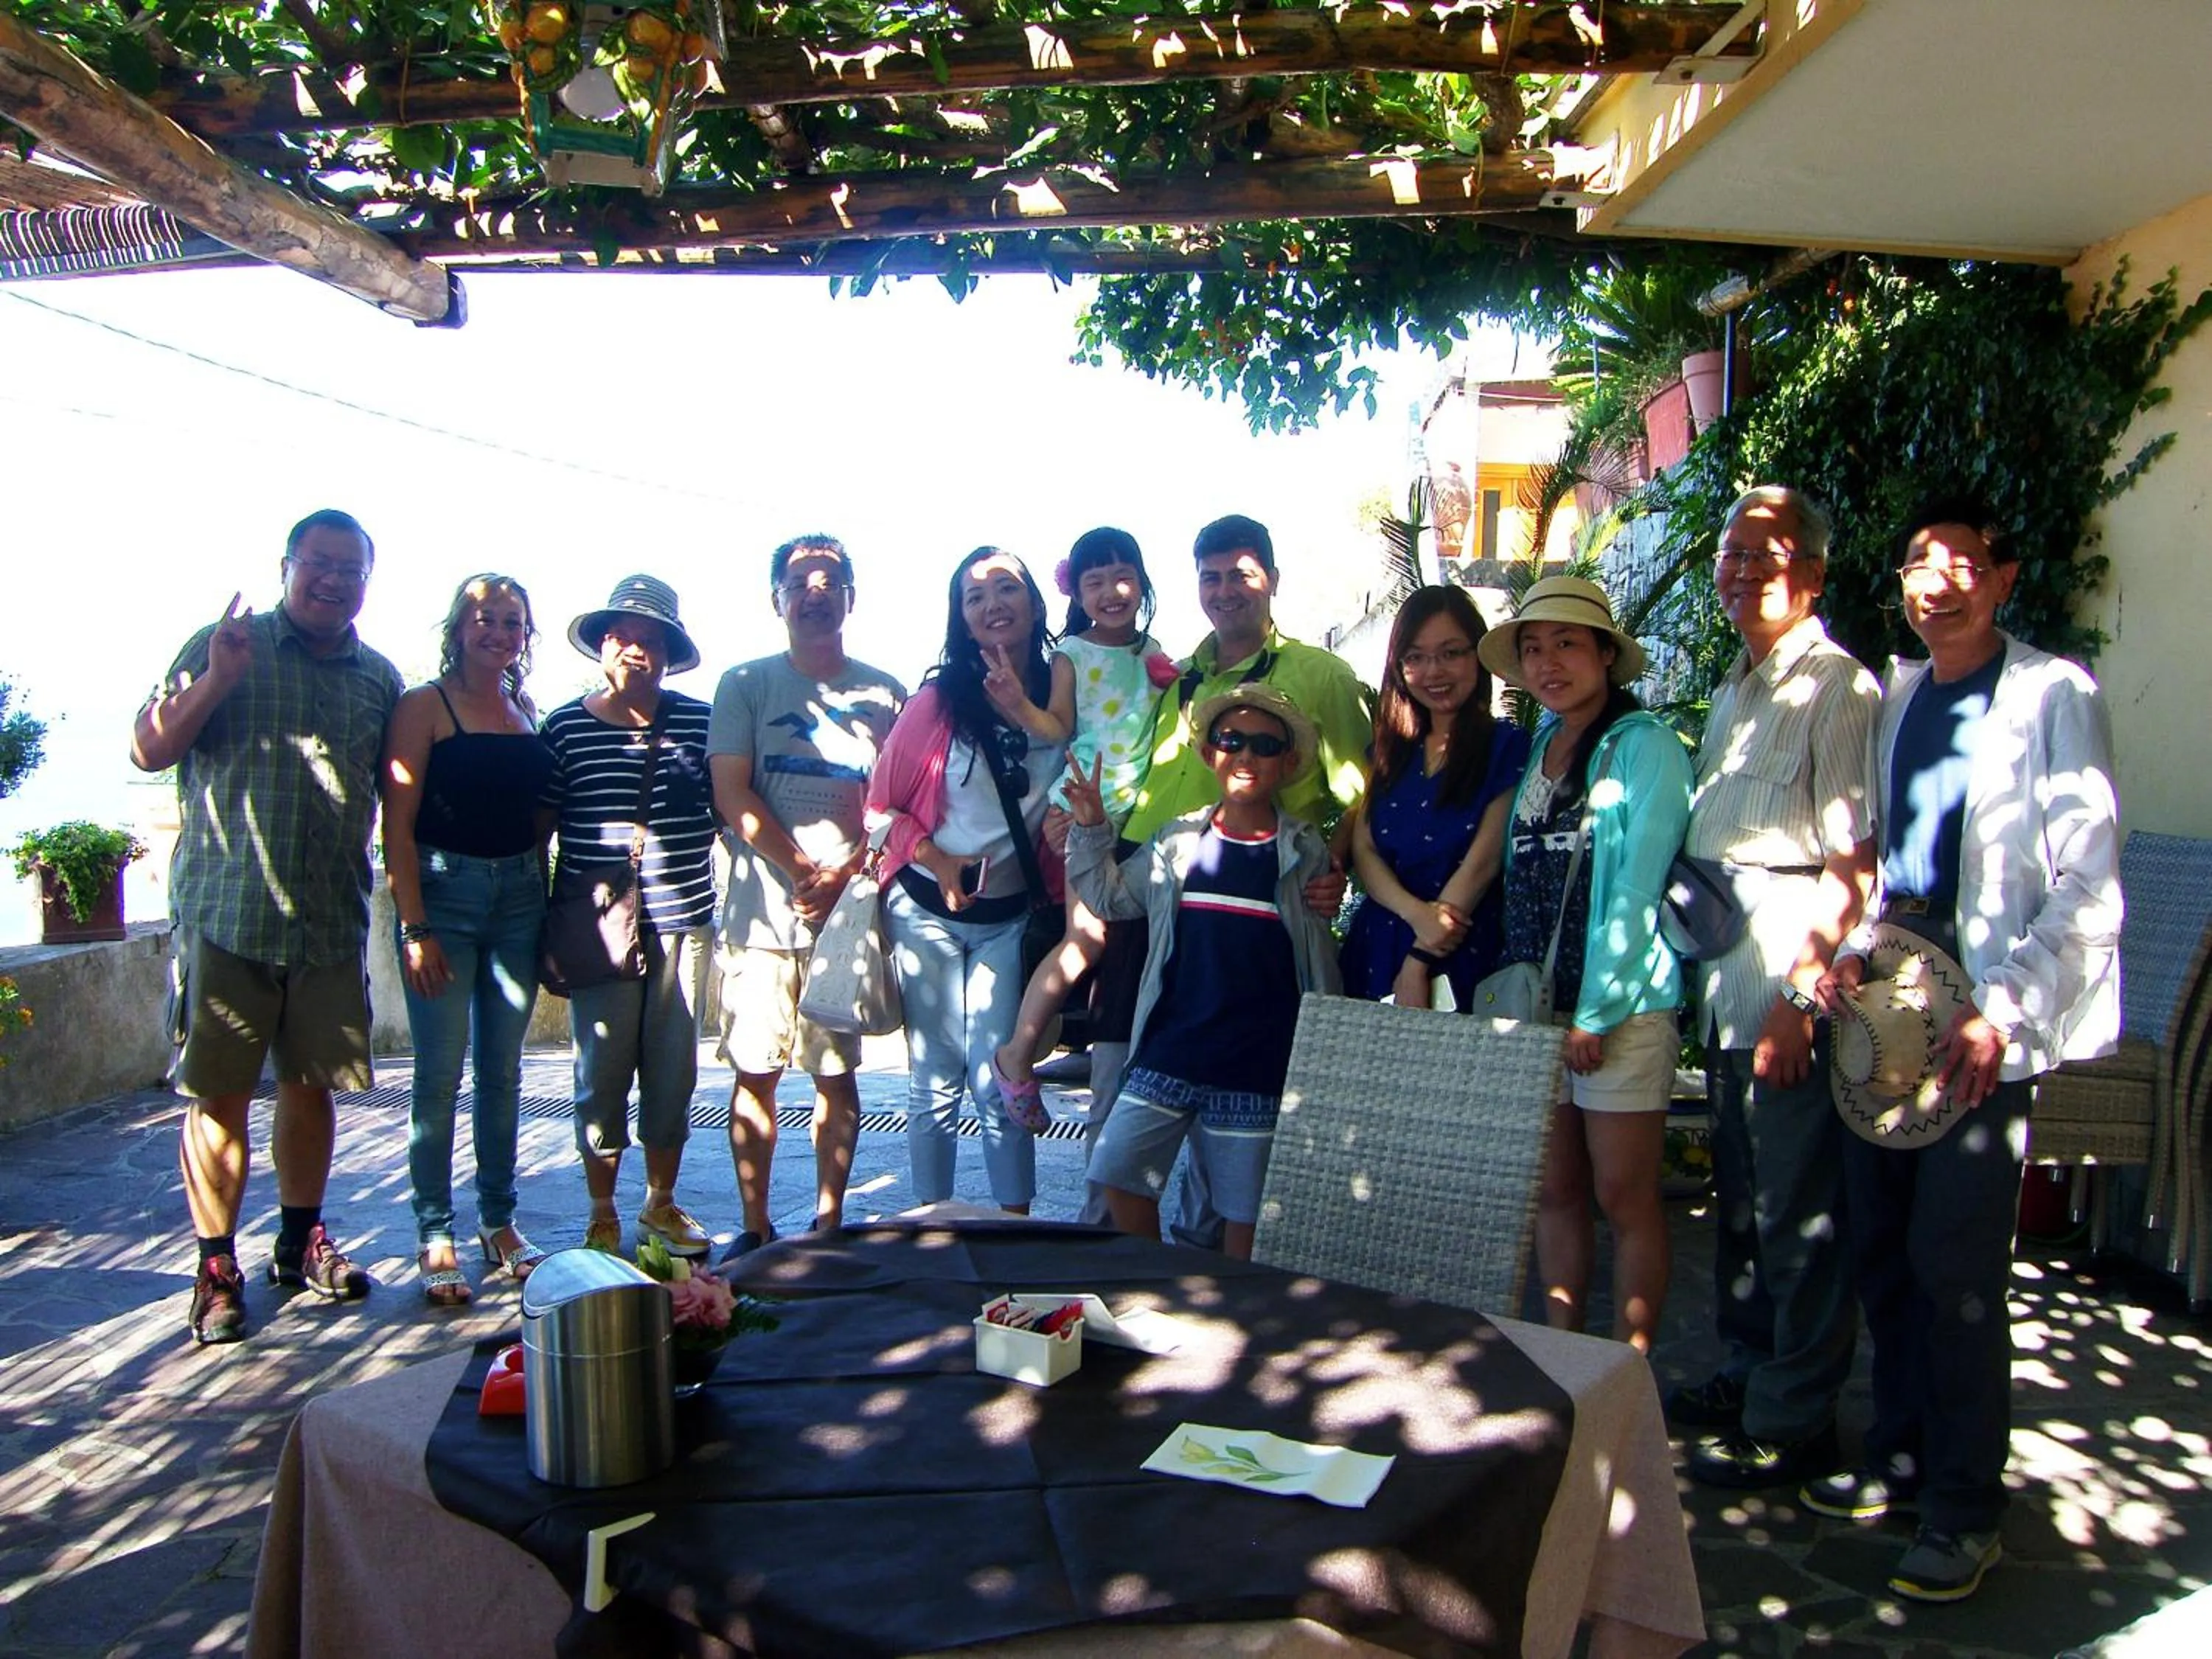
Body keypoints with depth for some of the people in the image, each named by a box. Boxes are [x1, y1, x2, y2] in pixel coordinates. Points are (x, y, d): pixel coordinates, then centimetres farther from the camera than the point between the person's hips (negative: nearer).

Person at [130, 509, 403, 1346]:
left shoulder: (379, 679, 12)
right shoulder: (223, 644, 1)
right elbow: (148, 750, -2)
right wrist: (216, 680, -16)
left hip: (332, 921, 3)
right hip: (226, 910, -3)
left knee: (312, 1084, 11)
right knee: (219, 1094, 1)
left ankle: (301, 1240, 27)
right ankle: (216, 1268, 12)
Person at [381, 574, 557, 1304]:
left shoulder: (528, 711, 12)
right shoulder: (425, 707, -3)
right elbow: (398, 825, -8)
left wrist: (546, 909, 8)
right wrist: (415, 929, -14)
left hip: (519, 896, 5)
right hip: (444, 893, -5)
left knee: (503, 1070, 10)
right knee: (440, 1074, -1)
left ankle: (499, 1221, 21)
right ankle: (434, 1233, 10)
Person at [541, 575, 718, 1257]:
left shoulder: (699, 721, 5)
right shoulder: (566, 726, 1)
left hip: (683, 919, 2)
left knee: (674, 1069, 8)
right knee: (603, 1071, 5)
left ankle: (662, 1203, 25)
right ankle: (602, 1215, 19)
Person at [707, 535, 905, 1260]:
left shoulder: (882, 692, 10)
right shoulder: (746, 684, 6)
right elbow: (733, 797, -2)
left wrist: (845, 871, -10)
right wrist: (803, 867, -12)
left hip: (851, 905, 1)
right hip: (763, 907, -1)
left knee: (837, 1071, 5)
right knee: (755, 1071, 1)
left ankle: (829, 1221, 15)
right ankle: (754, 1227, 11)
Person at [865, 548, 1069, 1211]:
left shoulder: (1063, 700, 0)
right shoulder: (940, 698, -3)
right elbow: (883, 806, 1)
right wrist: (936, 860, -16)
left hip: (1010, 919, 1)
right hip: (927, 910, 0)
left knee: (999, 1083, -4)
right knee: (934, 1079, 6)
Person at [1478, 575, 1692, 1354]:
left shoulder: (1644, 744, -7)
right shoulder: (1536, 748, 13)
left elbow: (1637, 888, -12)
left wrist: (1597, 1012, -14)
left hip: (1620, 1007, -6)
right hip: (1537, 1003, 6)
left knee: (1625, 1200, 2)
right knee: (1555, 1193, 11)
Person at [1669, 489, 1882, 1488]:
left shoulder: (1838, 689, -11)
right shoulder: (1732, 692, 17)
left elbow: (1853, 868, -17)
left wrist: (1804, 995, -19)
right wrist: (1707, 966, 15)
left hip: (1794, 987, -9)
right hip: (1726, 974, 9)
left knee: (1799, 1210, 1)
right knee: (1740, 1191, 17)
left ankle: (1792, 1424, 13)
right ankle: (1748, 1374, 32)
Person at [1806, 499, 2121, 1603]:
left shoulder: (2052, 696, -5)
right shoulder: (1895, 698, 15)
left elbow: (2089, 884, -9)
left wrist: (2002, 1013, -17)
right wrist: (1851, 950, 4)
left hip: (1985, 1021, -6)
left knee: (1954, 1262, -5)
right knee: (1882, 1248, 11)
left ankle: (1966, 1508, 9)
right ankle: (1900, 1457, 27)